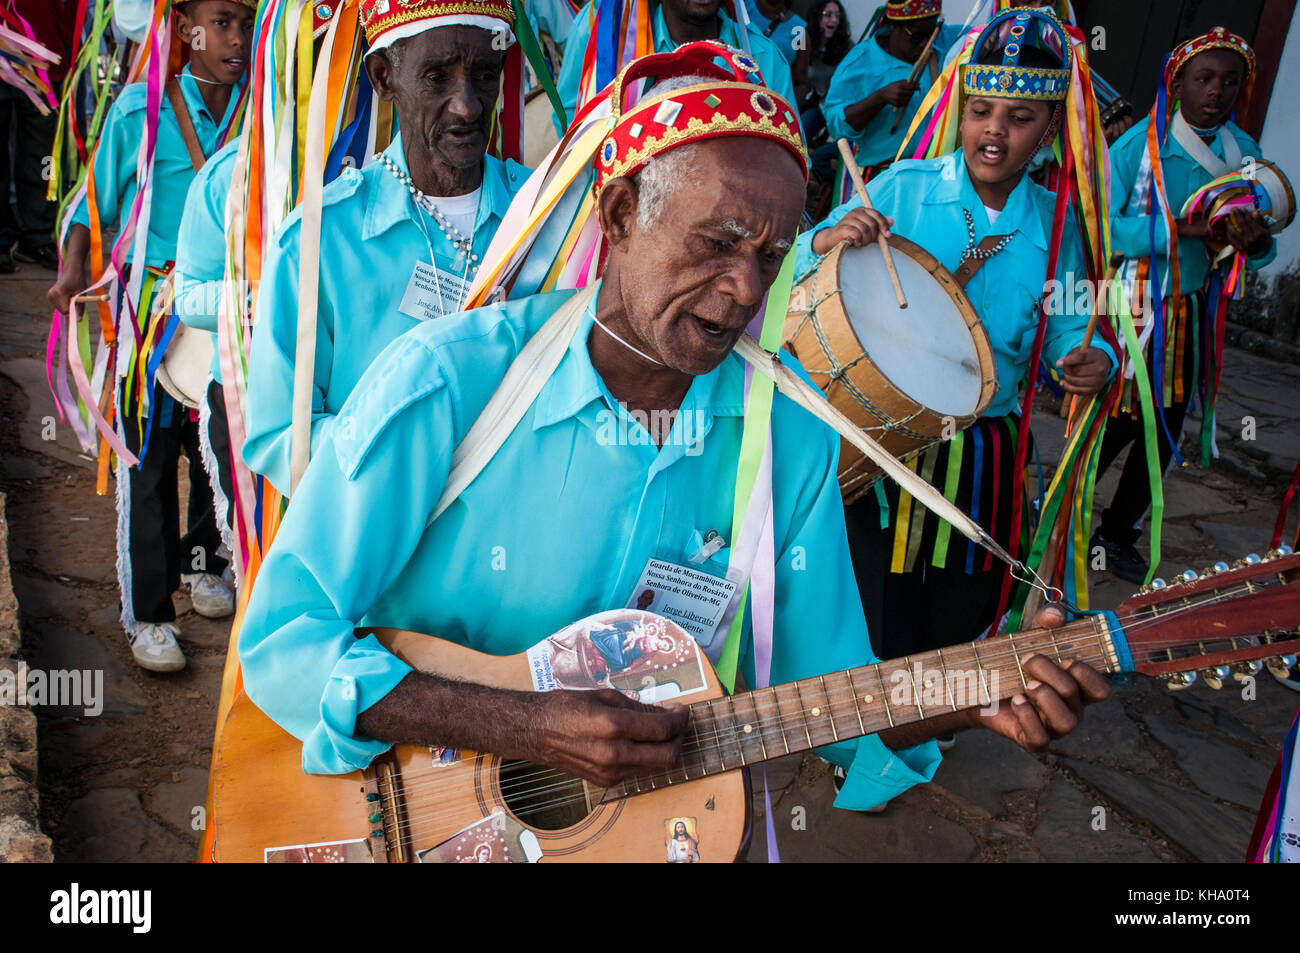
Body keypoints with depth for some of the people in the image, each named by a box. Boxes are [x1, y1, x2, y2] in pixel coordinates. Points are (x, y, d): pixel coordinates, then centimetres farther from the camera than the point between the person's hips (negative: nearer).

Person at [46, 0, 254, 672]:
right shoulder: (141, 110, -8)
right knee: (148, 455, 0)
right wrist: (73, 269, -16)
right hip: (152, 304, -3)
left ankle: (202, 563, 39)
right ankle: (146, 612, 12)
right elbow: (95, 204, -1)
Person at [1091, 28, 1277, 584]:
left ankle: (1119, 532, 29)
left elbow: (1259, 254, 7)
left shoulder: (1246, 154, 4)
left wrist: (1258, 245, -16)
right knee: (1114, 423, 1)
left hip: (1189, 312, 5)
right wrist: (1179, 229, -27)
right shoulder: (1139, 144, -11)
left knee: (1165, 431, 12)